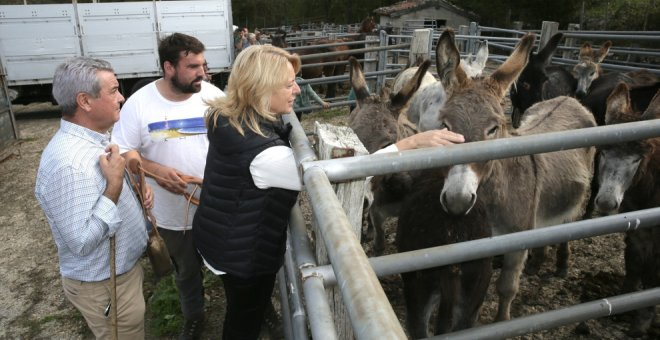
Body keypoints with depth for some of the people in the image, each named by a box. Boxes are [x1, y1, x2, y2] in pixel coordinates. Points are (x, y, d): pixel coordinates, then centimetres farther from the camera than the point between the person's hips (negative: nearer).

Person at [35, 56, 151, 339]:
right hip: (103, 285, -9)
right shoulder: (68, 163, -32)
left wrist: (135, 190, -2)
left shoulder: (91, 138, 0)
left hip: (123, 269, 9)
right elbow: (81, 242, -31)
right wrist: (115, 186, -31)